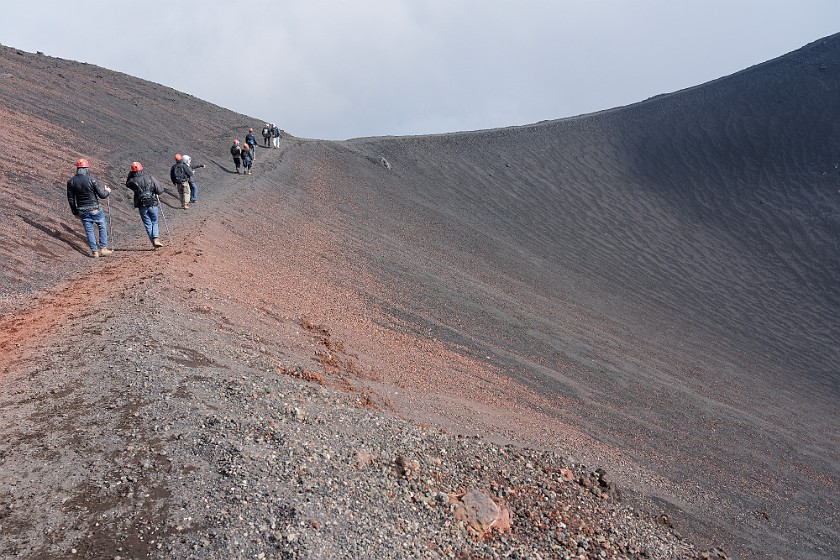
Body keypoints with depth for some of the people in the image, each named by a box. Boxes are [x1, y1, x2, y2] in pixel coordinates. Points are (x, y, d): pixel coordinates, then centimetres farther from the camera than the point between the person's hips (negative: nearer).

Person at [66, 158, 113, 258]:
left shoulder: (70, 181, -3)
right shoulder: (92, 180, -17)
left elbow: (70, 199, 3)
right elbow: (102, 195, -13)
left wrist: (75, 211, 14)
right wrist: (107, 191, 9)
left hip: (82, 211, 4)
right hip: (95, 209, -4)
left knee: (89, 230, 12)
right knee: (102, 227, 14)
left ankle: (94, 251, 15)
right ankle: (103, 248, 14)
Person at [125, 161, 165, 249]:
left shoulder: (132, 181, -5)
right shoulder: (150, 178, -5)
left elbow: (127, 183, 21)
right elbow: (160, 191, -5)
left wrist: (130, 174, 13)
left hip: (142, 206, 0)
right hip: (153, 204, 0)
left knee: (148, 224, 9)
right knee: (154, 222, 15)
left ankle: (153, 241, 3)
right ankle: (155, 239, -4)